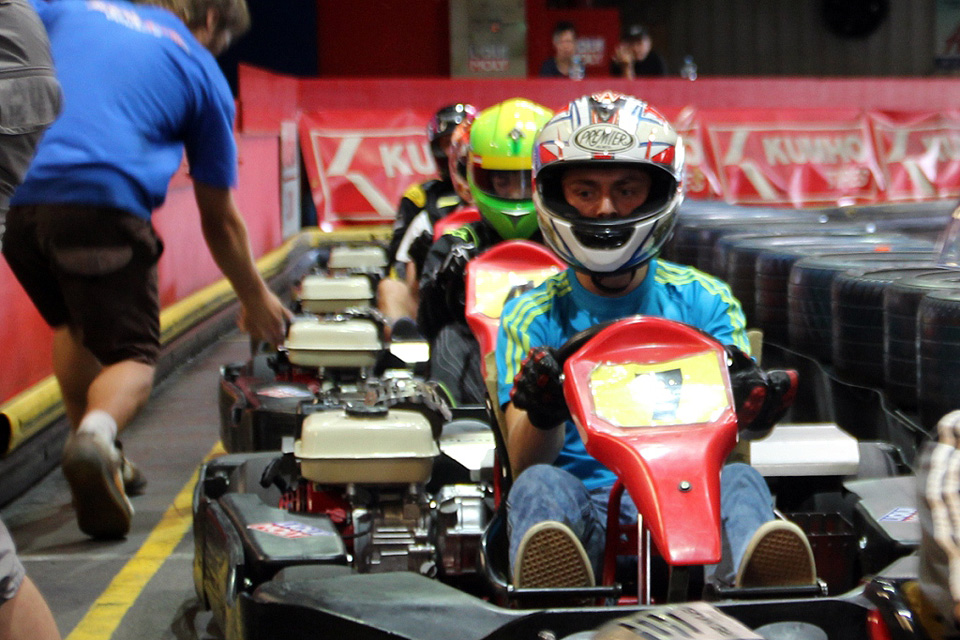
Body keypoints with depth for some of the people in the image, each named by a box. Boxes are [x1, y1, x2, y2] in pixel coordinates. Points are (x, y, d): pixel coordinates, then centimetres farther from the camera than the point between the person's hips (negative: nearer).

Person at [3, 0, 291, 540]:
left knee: (71, 325, 28)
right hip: (100, 205, -4)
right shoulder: (204, 74, 15)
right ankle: (97, 437, -24)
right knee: (132, 354, 7)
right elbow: (219, 219, 19)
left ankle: (97, 458, 28)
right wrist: (256, 301, 31)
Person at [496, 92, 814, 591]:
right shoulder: (534, 317, 13)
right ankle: (548, 592, -64)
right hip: (582, 508, 0)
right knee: (539, 487, -32)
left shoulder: (705, 301, 15)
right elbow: (524, 463, 2)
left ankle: (758, 577, -63)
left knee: (739, 480, -30)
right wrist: (543, 412, -22)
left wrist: (747, 410, -18)